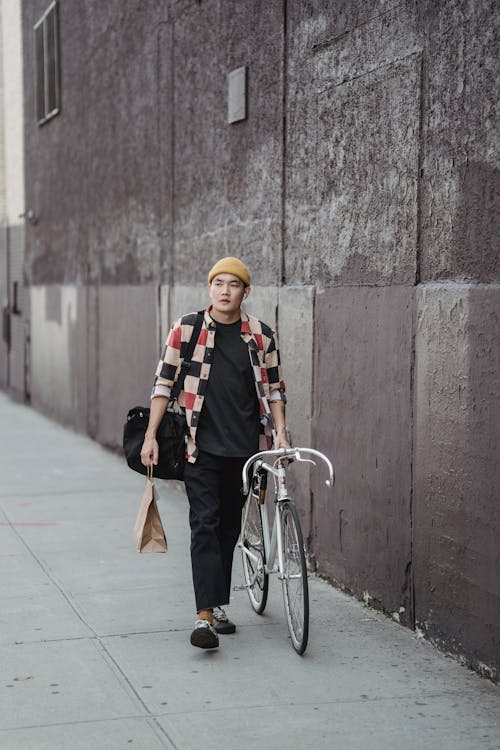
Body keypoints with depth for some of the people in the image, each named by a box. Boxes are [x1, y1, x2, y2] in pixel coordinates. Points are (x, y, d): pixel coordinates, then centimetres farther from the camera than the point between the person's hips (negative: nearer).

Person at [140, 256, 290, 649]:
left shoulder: (261, 335, 3)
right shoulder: (186, 328, -1)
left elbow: (274, 389, 10)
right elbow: (164, 382, 1)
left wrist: (280, 432, -3)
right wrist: (151, 436, -2)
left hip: (243, 447, 3)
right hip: (201, 447, -2)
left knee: (229, 528, 11)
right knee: (205, 525, -11)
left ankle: (218, 605, 24)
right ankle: (205, 616, -14)